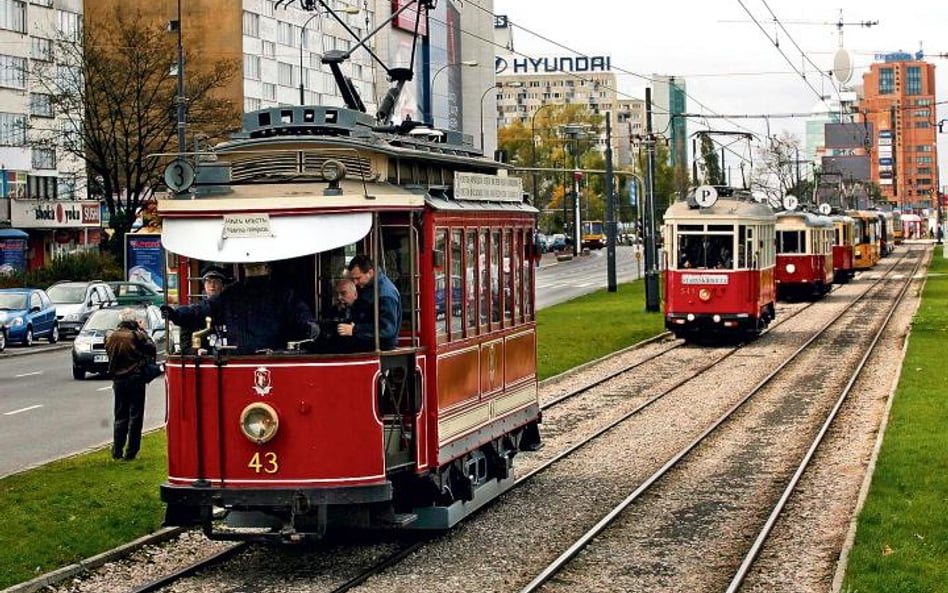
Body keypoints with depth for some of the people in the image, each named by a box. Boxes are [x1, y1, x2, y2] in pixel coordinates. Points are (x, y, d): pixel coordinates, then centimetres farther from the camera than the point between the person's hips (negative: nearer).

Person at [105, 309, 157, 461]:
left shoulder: (111, 337, 0)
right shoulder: (136, 336, -14)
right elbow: (152, 350, -5)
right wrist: (142, 331, 1)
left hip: (118, 380, 5)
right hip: (135, 379, -5)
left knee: (120, 416, 15)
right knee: (135, 416, 3)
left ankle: (117, 451, 11)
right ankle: (130, 452, 0)